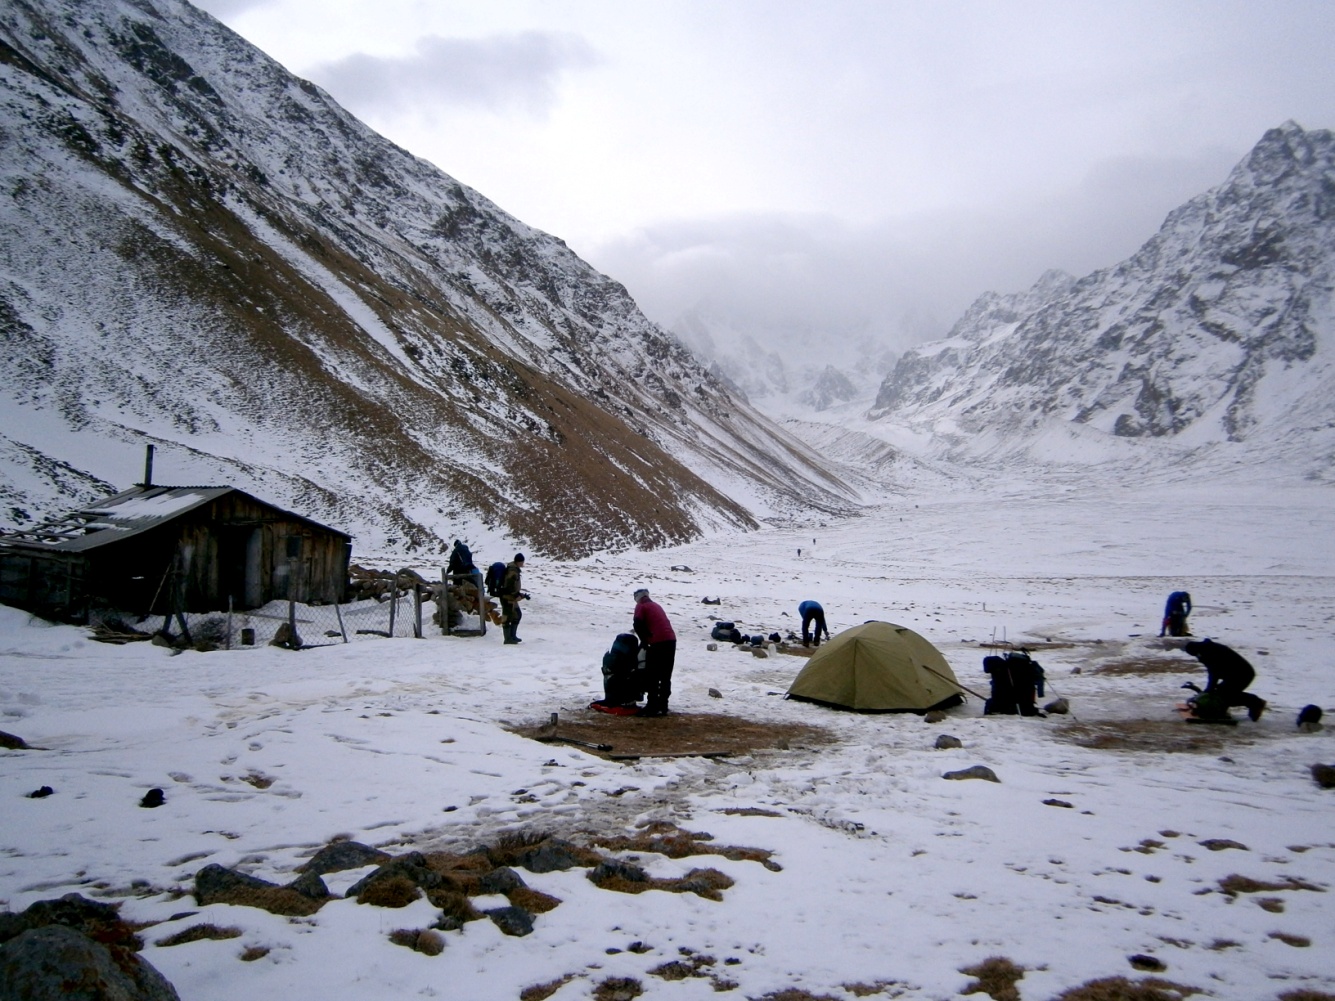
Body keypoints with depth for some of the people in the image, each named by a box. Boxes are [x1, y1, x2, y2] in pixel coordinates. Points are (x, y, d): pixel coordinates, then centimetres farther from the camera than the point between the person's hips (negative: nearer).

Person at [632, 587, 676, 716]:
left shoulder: (641, 606, 6)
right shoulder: (656, 605, 28)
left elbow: (637, 624, -8)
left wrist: (644, 640, 6)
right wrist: (647, 639, 22)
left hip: (658, 642, -7)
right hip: (671, 640, 7)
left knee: (652, 676, -2)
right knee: (665, 677, 12)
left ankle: (652, 706, -4)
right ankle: (662, 706, 15)